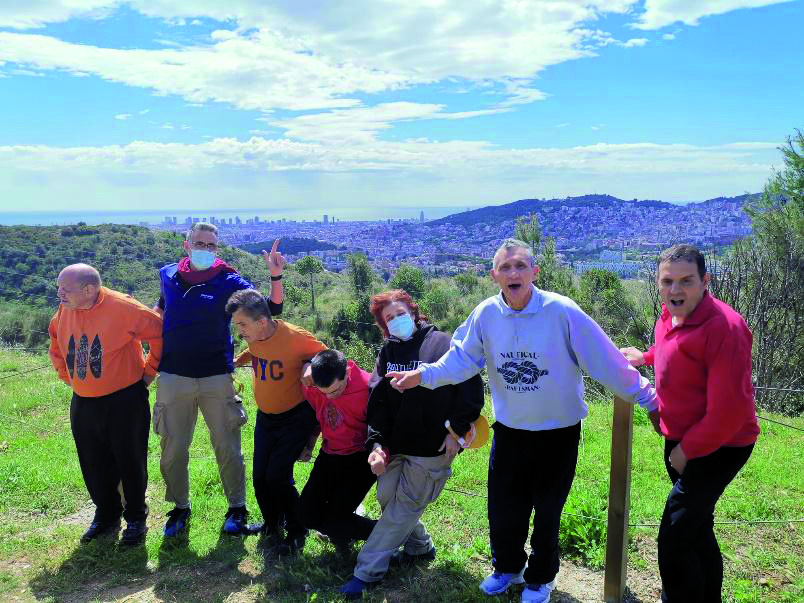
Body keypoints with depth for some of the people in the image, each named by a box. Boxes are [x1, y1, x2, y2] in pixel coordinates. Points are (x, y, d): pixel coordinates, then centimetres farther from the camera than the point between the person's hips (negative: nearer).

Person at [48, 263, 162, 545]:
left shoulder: (122, 307, -20)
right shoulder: (64, 311, 0)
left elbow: (159, 332, -13)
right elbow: (56, 344, 21)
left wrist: (149, 371, -7)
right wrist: (66, 374, 13)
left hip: (125, 400, -5)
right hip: (83, 403, 6)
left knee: (130, 463, 6)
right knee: (94, 466, 15)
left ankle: (136, 518, 25)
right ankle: (106, 516, 35)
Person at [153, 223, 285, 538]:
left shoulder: (228, 281, -3)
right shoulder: (168, 275, 6)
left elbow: (272, 309, -11)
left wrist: (276, 276, -23)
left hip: (217, 378, -2)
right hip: (174, 377, 3)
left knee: (227, 446, 5)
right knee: (173, 448, 10)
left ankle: (237, 508, 21)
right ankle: (180, 507, 29)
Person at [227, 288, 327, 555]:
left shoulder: (296, 337, -26)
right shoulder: (253, 337, -8)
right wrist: (238, 361, 1)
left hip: (296, 418, -6)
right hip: (265, 417, 6)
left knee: (277, 476, -12)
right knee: (260, 477, 6)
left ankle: (297, 532, 12)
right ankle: (272, 525, 34)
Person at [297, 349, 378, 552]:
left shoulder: (367, 387, -25)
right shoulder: (311, 386, -9)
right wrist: (309, 444, 3)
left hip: (361, 457, -6)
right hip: (329, 455, 6)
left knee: (334, 523, -12)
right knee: (307, 514, 3)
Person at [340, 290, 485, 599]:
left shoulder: (442, 344, -9)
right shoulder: (387, 353, 8)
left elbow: (471, 387, -10)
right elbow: (377, 401, 3)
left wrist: (457, 430, -12)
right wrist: (377, 442, -8)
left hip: (432, 448, -6)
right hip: (395, 446, 6)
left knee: (403, 509, 2)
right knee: (387, 499, 12)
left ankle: (366, 571, 12)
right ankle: (420, 547, 36)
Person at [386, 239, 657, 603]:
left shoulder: (562, 312, -22)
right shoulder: (486, 314, -11)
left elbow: (606, 361, -17)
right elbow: (462, 358, -4)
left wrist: (646, 398, -12)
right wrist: (424, 374, -18)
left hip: (559, 431, -3)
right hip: (509, 430, 3)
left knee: (547, 511, 14)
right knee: (503, 508, 15)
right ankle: (507, 567, 45)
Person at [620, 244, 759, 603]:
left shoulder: (724, 327, -26)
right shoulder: (668, 318, 2)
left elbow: (729, 408, -27)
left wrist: (687, 450, -19)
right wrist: (645, 358, 17)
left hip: (717, 448, -9)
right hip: (680, 442, 9)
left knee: (673, 540, -11)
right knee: (698, 531, 24)